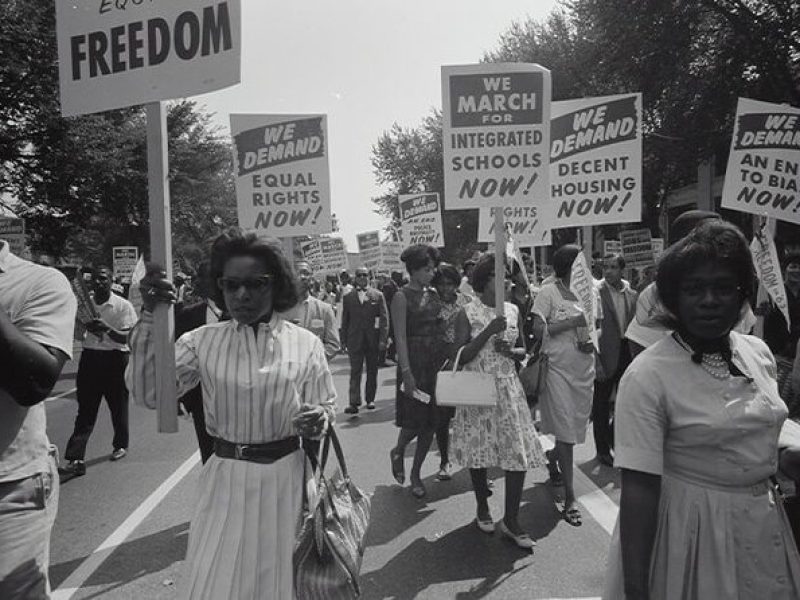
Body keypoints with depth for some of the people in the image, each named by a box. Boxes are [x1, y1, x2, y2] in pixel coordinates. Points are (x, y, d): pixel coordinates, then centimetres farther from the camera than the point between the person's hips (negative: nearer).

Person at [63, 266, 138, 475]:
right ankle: (76, 458, -2)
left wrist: (107, 329, -30)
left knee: (118, 406, 12)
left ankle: (121, 445, 32)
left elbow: (125, 338, -13)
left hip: (115, 358, -3)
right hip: (90, 357, 3)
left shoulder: (123, 305, -7)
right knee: (85, 409, 0)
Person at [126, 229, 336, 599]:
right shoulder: (202, 341, -2)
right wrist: (150, 317, -18)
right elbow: (148, 393, -11)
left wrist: (318, 419, -22)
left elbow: (326, 407, 3)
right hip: (225, 479, 1)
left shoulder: (305, 343, -5)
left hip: (285, 477, 0)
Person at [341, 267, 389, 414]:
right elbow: (345, 320, 8)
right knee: (355, 372, -5)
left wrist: (383, 339, -8)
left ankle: (370, 399, 21)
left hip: (373, 340, 0)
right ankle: (354, 402, -8)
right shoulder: (348, 297, 7)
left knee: (372, 371, 9)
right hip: (355, 340, 0)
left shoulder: (378, 295, 4)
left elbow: (384, 318, 0)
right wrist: (344, 340, 3)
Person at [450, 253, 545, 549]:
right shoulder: (467, 313, -7)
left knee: (519, 452, -2)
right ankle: (482, 507, 33)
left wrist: (510, 350, -10)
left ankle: (511, 520, 13)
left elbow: (522, 351, 13)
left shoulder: (512, 310, 6)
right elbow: (460, 356, -13)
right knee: (478, 449, 9)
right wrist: (489, 332, -21)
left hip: (508, 388, 3)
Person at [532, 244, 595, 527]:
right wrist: (573, 322, -19)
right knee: (565, 430, -4)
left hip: (584, 368, 6)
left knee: (577, 425, 15)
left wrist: (592, 342, -6)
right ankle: (569, 498, 4)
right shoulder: (548, 292, -8)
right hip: (557, 368, -5)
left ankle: (552, 461, 44)